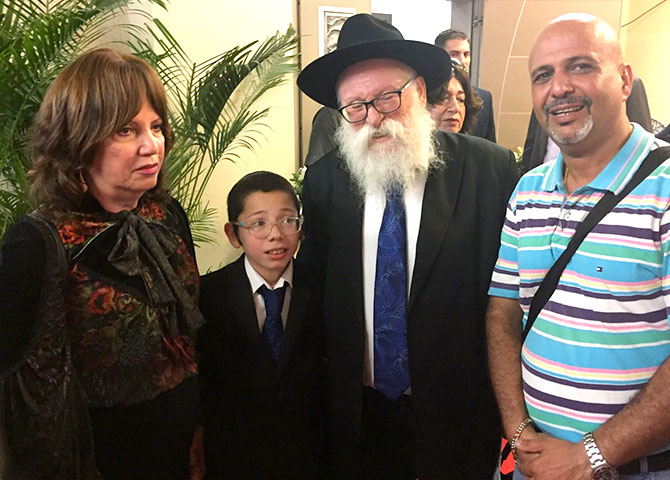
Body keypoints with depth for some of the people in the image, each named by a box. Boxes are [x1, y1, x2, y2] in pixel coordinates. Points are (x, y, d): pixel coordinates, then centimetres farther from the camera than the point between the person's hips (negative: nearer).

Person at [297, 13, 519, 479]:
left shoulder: (490, 169, -11)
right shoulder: (324, 181, -3)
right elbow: (312, 287, 4)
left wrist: (509, 401, -8)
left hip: (459, 409, -2)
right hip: (360, 408, 3)